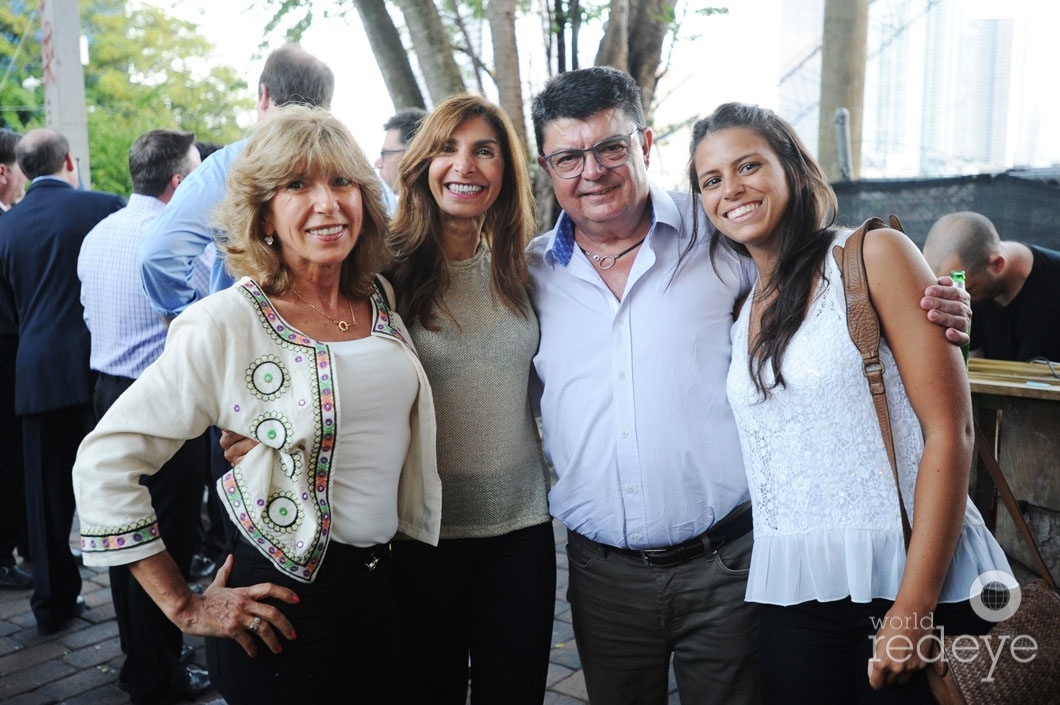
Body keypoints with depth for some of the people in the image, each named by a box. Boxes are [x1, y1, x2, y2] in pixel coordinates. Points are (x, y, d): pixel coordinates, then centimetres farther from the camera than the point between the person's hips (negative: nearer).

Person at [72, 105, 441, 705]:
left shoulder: (382, 299, 1)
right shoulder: (225, 324, -15)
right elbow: (104, 463, -14)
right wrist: (183, 605, -12)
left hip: (387, 582, 6)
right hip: (282, 605, -5)